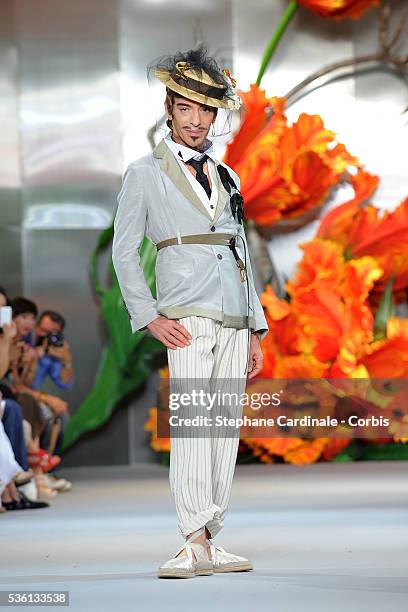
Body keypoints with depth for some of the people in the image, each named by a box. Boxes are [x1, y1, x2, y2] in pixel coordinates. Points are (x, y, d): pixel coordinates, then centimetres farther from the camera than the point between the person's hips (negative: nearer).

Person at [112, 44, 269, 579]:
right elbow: (124, 252, 3)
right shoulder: (145, 174, 6)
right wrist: (149, 316, -9)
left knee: (227, 427, 1)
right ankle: (195, 544, -19)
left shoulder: (227, 178, 20)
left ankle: (209, 543, 4)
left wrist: (255, 330, 15)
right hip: (187, 314, -5)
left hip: (236, 316, 5)